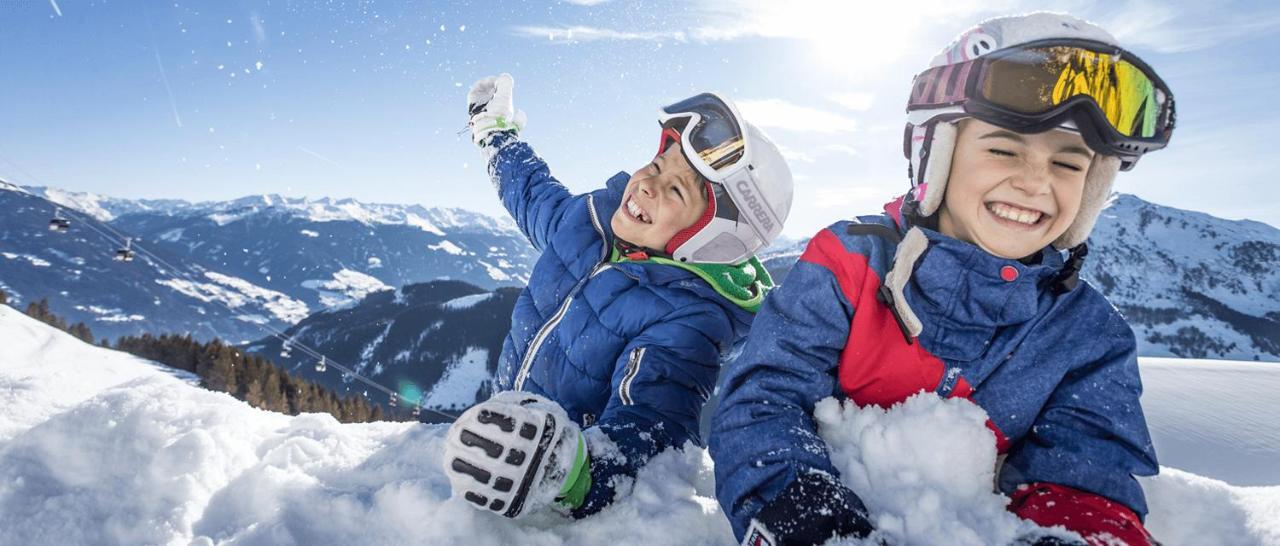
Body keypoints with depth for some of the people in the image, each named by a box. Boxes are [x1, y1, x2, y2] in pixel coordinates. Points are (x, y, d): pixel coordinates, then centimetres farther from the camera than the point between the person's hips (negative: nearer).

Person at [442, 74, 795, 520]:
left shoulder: (688, 319, -26)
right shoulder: (594, 216, -6)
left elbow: (647, 427, -37)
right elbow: (535, 195, 16)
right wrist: (495, 133, 30)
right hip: (505, 417, 6)